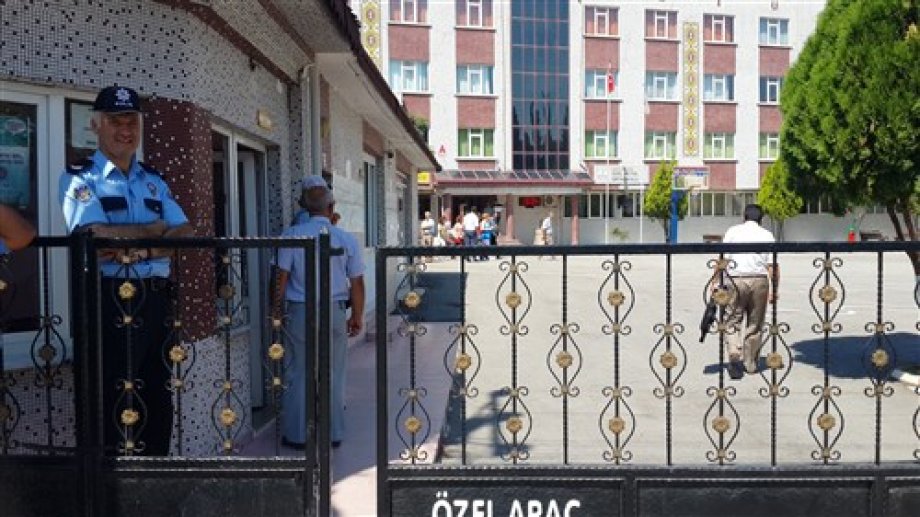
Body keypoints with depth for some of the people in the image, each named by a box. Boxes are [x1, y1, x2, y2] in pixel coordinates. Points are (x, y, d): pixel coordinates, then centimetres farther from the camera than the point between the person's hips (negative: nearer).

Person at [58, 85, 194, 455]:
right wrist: (155, 230, -5)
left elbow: (185, 234, 4)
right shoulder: (79, 178, 0)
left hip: (156, 300, 6)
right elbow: (95, 238, -17)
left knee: (157, 398, 13)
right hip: (109, 301, -5)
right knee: (112, 404, 2)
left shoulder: (154, 180, 17)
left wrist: (139, 250, -13)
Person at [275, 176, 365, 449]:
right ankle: (333, 433, 20)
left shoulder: (291, 235, -6)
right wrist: (357, 318, 12)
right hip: (334, 311, 1)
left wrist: (276, 311, 7)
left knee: (299, 374, 10)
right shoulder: (346, 239, -2)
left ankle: (297, 434, 17)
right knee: (333, 374, 11)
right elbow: (357, 283, 1)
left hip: (300, 311, -1)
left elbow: (282, 279, -5)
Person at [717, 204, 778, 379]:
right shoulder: (767, 235, 9)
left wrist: (715, 282, 0)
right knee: (755, 324, 13)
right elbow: (773, 265, 1)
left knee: (732, 322, 4)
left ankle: (735, 357, -17)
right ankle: (751, 364, 21)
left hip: (736, 280, -1)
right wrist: (774, 290, 4)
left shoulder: (732, 232, 7)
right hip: (760, 281, 2)